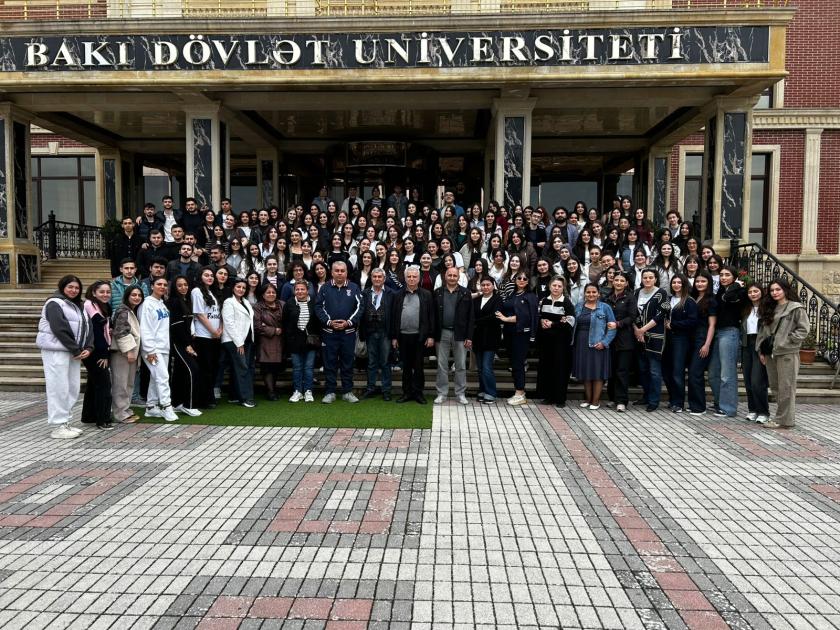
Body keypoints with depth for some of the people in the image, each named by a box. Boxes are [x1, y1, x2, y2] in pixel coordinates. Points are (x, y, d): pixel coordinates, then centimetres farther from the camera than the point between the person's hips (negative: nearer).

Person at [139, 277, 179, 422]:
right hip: (153, 349, -8)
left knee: (156, 378, 11)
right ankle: (166, 407, -10)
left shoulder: (163, 304, 15)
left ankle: (151, 407, 18)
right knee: (163, 377, -13)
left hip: (164, 347, 8)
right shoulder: (147, 304, -9)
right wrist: (149, 350, -19)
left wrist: (167, 344, 12)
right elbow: (145, 329, -15)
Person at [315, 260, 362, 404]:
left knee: (348, 362, 6)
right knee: (330, 363, 4)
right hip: (329, 332, 0)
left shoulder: (354, 288, 4)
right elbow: (319, 307, 1)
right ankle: (330, 392, 13)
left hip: (349, 332, 0)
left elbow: (359, 307, 0)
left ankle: (347, 391, 16)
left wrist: (348, 322, -12)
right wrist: (329, 322, -12)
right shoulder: (325, 288, 5)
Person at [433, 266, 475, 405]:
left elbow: (470, 317, 0)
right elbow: (434, 315, 4)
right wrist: (434, 336, -1)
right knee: (442, 365, 6)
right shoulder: (437, 293, 5)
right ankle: (442, 393, 16)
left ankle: (460, 394, 16)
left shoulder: (466, 293, 2)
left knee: (461, 366, 6)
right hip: (442, 333, 1)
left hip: (460, 334, -1)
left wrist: (469, 337, -6)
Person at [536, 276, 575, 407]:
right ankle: (548, 396, 16)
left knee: (560, 367, -2)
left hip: (561, 340, -4)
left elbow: (569, 322, -10)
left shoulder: (567, 302, -4)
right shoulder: (544, 301, 10)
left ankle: (560, 398, 6)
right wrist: (541, 321, -4)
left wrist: (552, 324, -11)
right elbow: (538, 316, 18)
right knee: (546, 366, 6)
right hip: (545, 339, 4)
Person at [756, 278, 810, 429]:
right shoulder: (770, 309, 17)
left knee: (785, 388, -2)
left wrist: (787, 341, -11)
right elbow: (763, 330, 17)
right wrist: (761, 349, 12)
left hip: (787, 353, -7)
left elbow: (804, 329, -9)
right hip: (770, 353, 7)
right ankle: (782, 416, 19)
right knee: (775, 387, 10)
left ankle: (784, 420, 4)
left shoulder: (796, 308, -4)